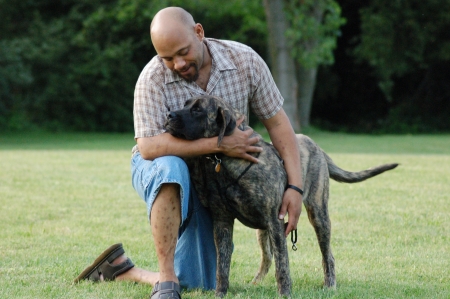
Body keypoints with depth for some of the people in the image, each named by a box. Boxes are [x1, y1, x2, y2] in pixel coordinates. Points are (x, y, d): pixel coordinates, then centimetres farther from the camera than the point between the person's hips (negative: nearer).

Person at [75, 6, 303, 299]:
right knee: (171, 167, -43)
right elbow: (148, 147, -33)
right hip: (156, 168, -4)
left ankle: (121, 268, 25)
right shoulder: (152, 79, -25)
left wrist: (295, 187, -18)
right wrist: (220, 144, -38)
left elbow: (277, 122, -10)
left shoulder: (245, 61, -16)